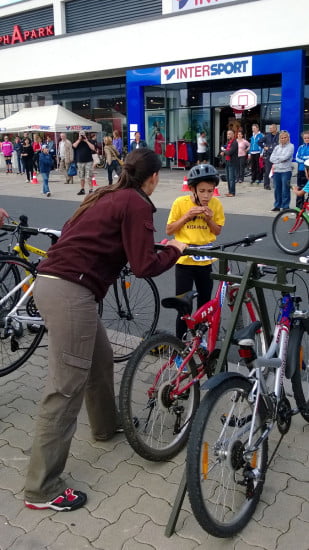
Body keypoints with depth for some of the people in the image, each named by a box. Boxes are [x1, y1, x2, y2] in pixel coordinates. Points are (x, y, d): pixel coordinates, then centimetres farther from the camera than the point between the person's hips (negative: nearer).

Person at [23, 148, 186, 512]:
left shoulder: (106, 196, 21)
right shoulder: (137, 204, -4)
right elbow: (144, 267, -11)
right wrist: (174, 250, 9)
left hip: (51, 281, 10)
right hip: (70, 290, -10)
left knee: (100, 356, 25)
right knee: (66, 388, -5)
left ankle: (106, 425, 45)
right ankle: (42, 489, 4)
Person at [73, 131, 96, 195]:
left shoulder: (89, 141, 5)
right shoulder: (77, 141, 11)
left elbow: (93, 148, -10)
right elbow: (74, 146, -9)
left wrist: (86, 141, -10)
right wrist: (79, 140, -10)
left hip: (88, 161, -3)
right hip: (80, 162, 3)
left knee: (89, 177, -9)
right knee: (81, 177, 8)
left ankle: (90, 190, -6)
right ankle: (82, 189, 17)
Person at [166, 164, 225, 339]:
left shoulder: (216, 204, -3)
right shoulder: (180, 203, -11)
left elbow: (218, 231, 6)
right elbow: (169, 230, -5)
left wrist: (209, 219, -13)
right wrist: (187, 216, -18)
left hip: (206, 261, 3)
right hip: (184, 261, -3)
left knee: (205, 304, 15)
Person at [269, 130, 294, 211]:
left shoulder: (290, 146, 0)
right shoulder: (277, 147, 15)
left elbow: (285, 157, -13)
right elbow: (271, 158, 5)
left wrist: (276, 159, -1)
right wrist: (281, 159, -7)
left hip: (286, 170, -5)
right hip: (276, 171, 5)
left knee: (285, 190, -4)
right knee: (277, 189, 9)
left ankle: (285, 207, 3)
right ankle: (277, 206, 18)